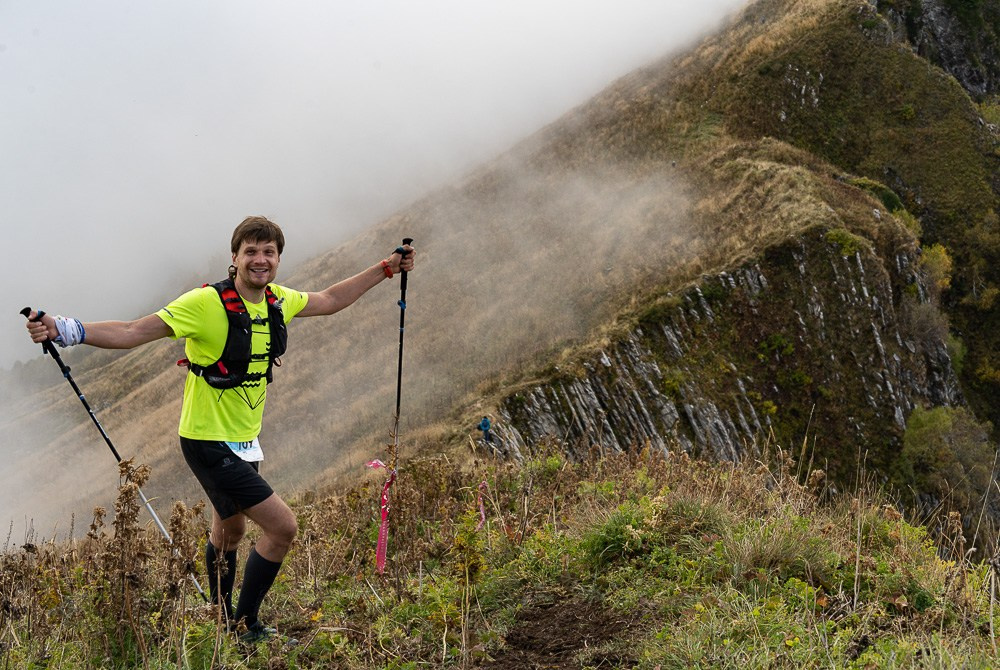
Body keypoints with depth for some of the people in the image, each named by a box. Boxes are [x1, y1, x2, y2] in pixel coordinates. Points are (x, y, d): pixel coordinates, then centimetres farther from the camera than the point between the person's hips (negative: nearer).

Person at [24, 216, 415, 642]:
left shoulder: (279, 302, 0)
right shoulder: (207, 304, -21)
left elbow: (330, 300, 18)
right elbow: (133, 333, -24)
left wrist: (386, 269, 19)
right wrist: (65, 330, -36)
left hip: (244, 441, 8)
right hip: (209, 443, -8)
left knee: (230, 532, 25)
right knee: (283, 527, -12)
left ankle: (221, 621, 47)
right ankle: (246, 626, 5)